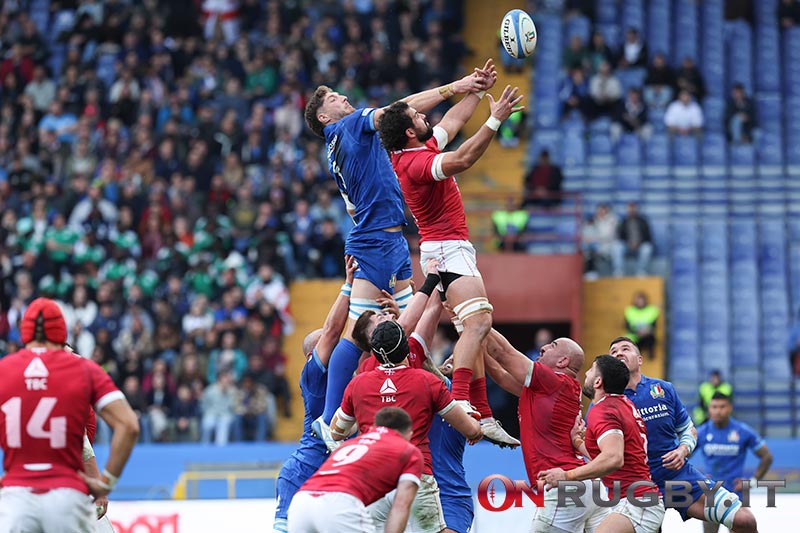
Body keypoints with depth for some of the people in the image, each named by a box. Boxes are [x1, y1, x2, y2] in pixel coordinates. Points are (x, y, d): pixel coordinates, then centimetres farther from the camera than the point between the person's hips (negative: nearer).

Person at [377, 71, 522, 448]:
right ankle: (461, 403, -39)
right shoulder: (416, 162, -19)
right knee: (478, 322, -25)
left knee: (477, 329, 8)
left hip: (449, 250, 11)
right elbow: (463, 159, -33)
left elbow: (454, 120, 25)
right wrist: (495, 120, -32)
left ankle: (482, 414, 5)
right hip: (449, 248, -11)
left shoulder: (421, 150, 11)